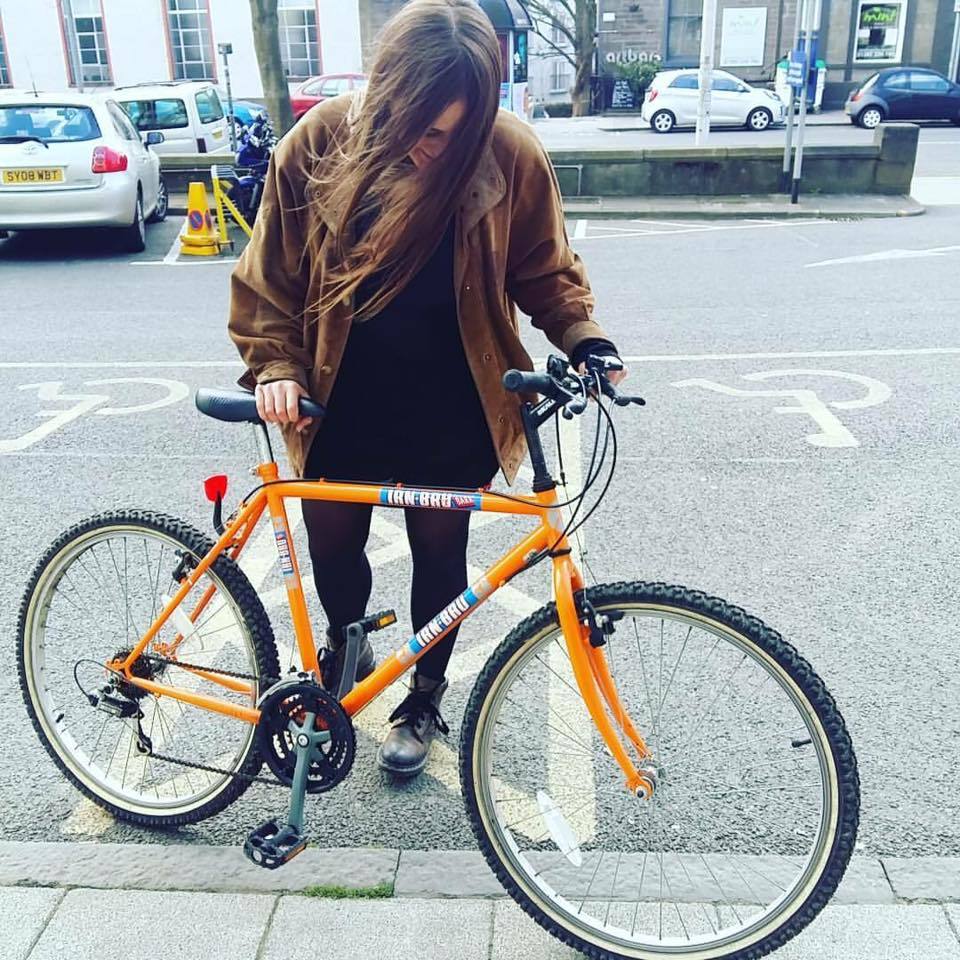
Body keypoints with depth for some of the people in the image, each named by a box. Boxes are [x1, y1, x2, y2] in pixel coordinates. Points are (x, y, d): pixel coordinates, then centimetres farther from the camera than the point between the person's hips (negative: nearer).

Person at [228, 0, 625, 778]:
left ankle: (425, 697, 38)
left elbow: (546, 270, -1)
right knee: (332, 548, 14)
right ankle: (347, 650, 49)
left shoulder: (509, 154, -15)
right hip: (342, 405, 2)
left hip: (448, 413, -1)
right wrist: (276, 366, -14)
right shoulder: (320, 142, -13)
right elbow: (272, 274, -3)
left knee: (439, 556, 13)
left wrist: (585, 339, -17)